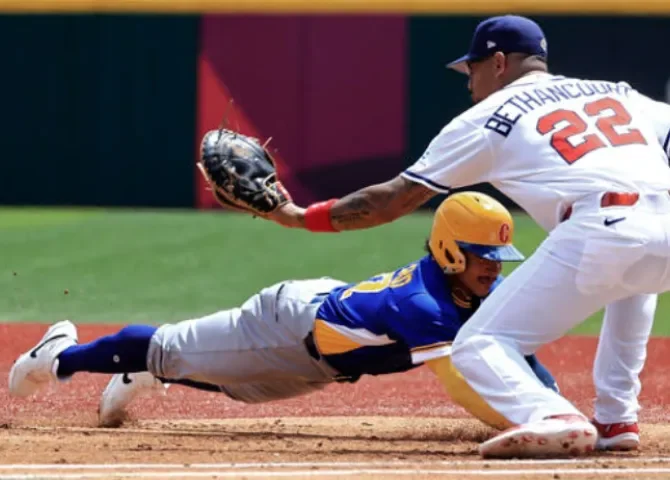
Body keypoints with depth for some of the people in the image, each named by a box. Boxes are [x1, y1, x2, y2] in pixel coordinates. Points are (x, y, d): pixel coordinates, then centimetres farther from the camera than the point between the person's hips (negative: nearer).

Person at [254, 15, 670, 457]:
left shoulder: (488, 118, 19)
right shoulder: (620, 94, 31)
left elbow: (395, 199, 22)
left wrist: (302, 218, 31)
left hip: (595, 235, -5)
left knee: (478, 348, 7)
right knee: (629, 283, 41)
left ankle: (553, 419, -23)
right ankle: (618, 420, 25)